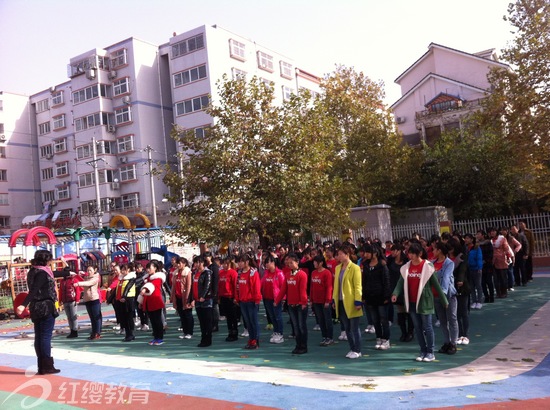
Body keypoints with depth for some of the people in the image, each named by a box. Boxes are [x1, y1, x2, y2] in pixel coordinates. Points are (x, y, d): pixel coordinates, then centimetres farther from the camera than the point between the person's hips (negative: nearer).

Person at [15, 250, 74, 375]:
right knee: (46, 337, -5)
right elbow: (33, 290, -29)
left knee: (39, 337, 11)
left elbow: (53, 274, 30)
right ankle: (47, 366, -2)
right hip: (46, 307, -10)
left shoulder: (34, 271, 14)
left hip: (36, 308, 10)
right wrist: (24, 305, -39)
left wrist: (68, 273, 44)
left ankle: (41, 367, 17)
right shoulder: (42, 273, -16)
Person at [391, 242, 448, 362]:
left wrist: (444, 300, -4)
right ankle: (423, 351, 20)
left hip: (424, 301, -5)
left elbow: (436, 284, -6)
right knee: (417, 327, 11)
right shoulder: (406, 267, 4)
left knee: (427, 327, 1)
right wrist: (395, 293, -19)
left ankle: (430, 352, 11)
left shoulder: (427, 266, -9)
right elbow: (401, 282, -1)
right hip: (412, 302, 5)